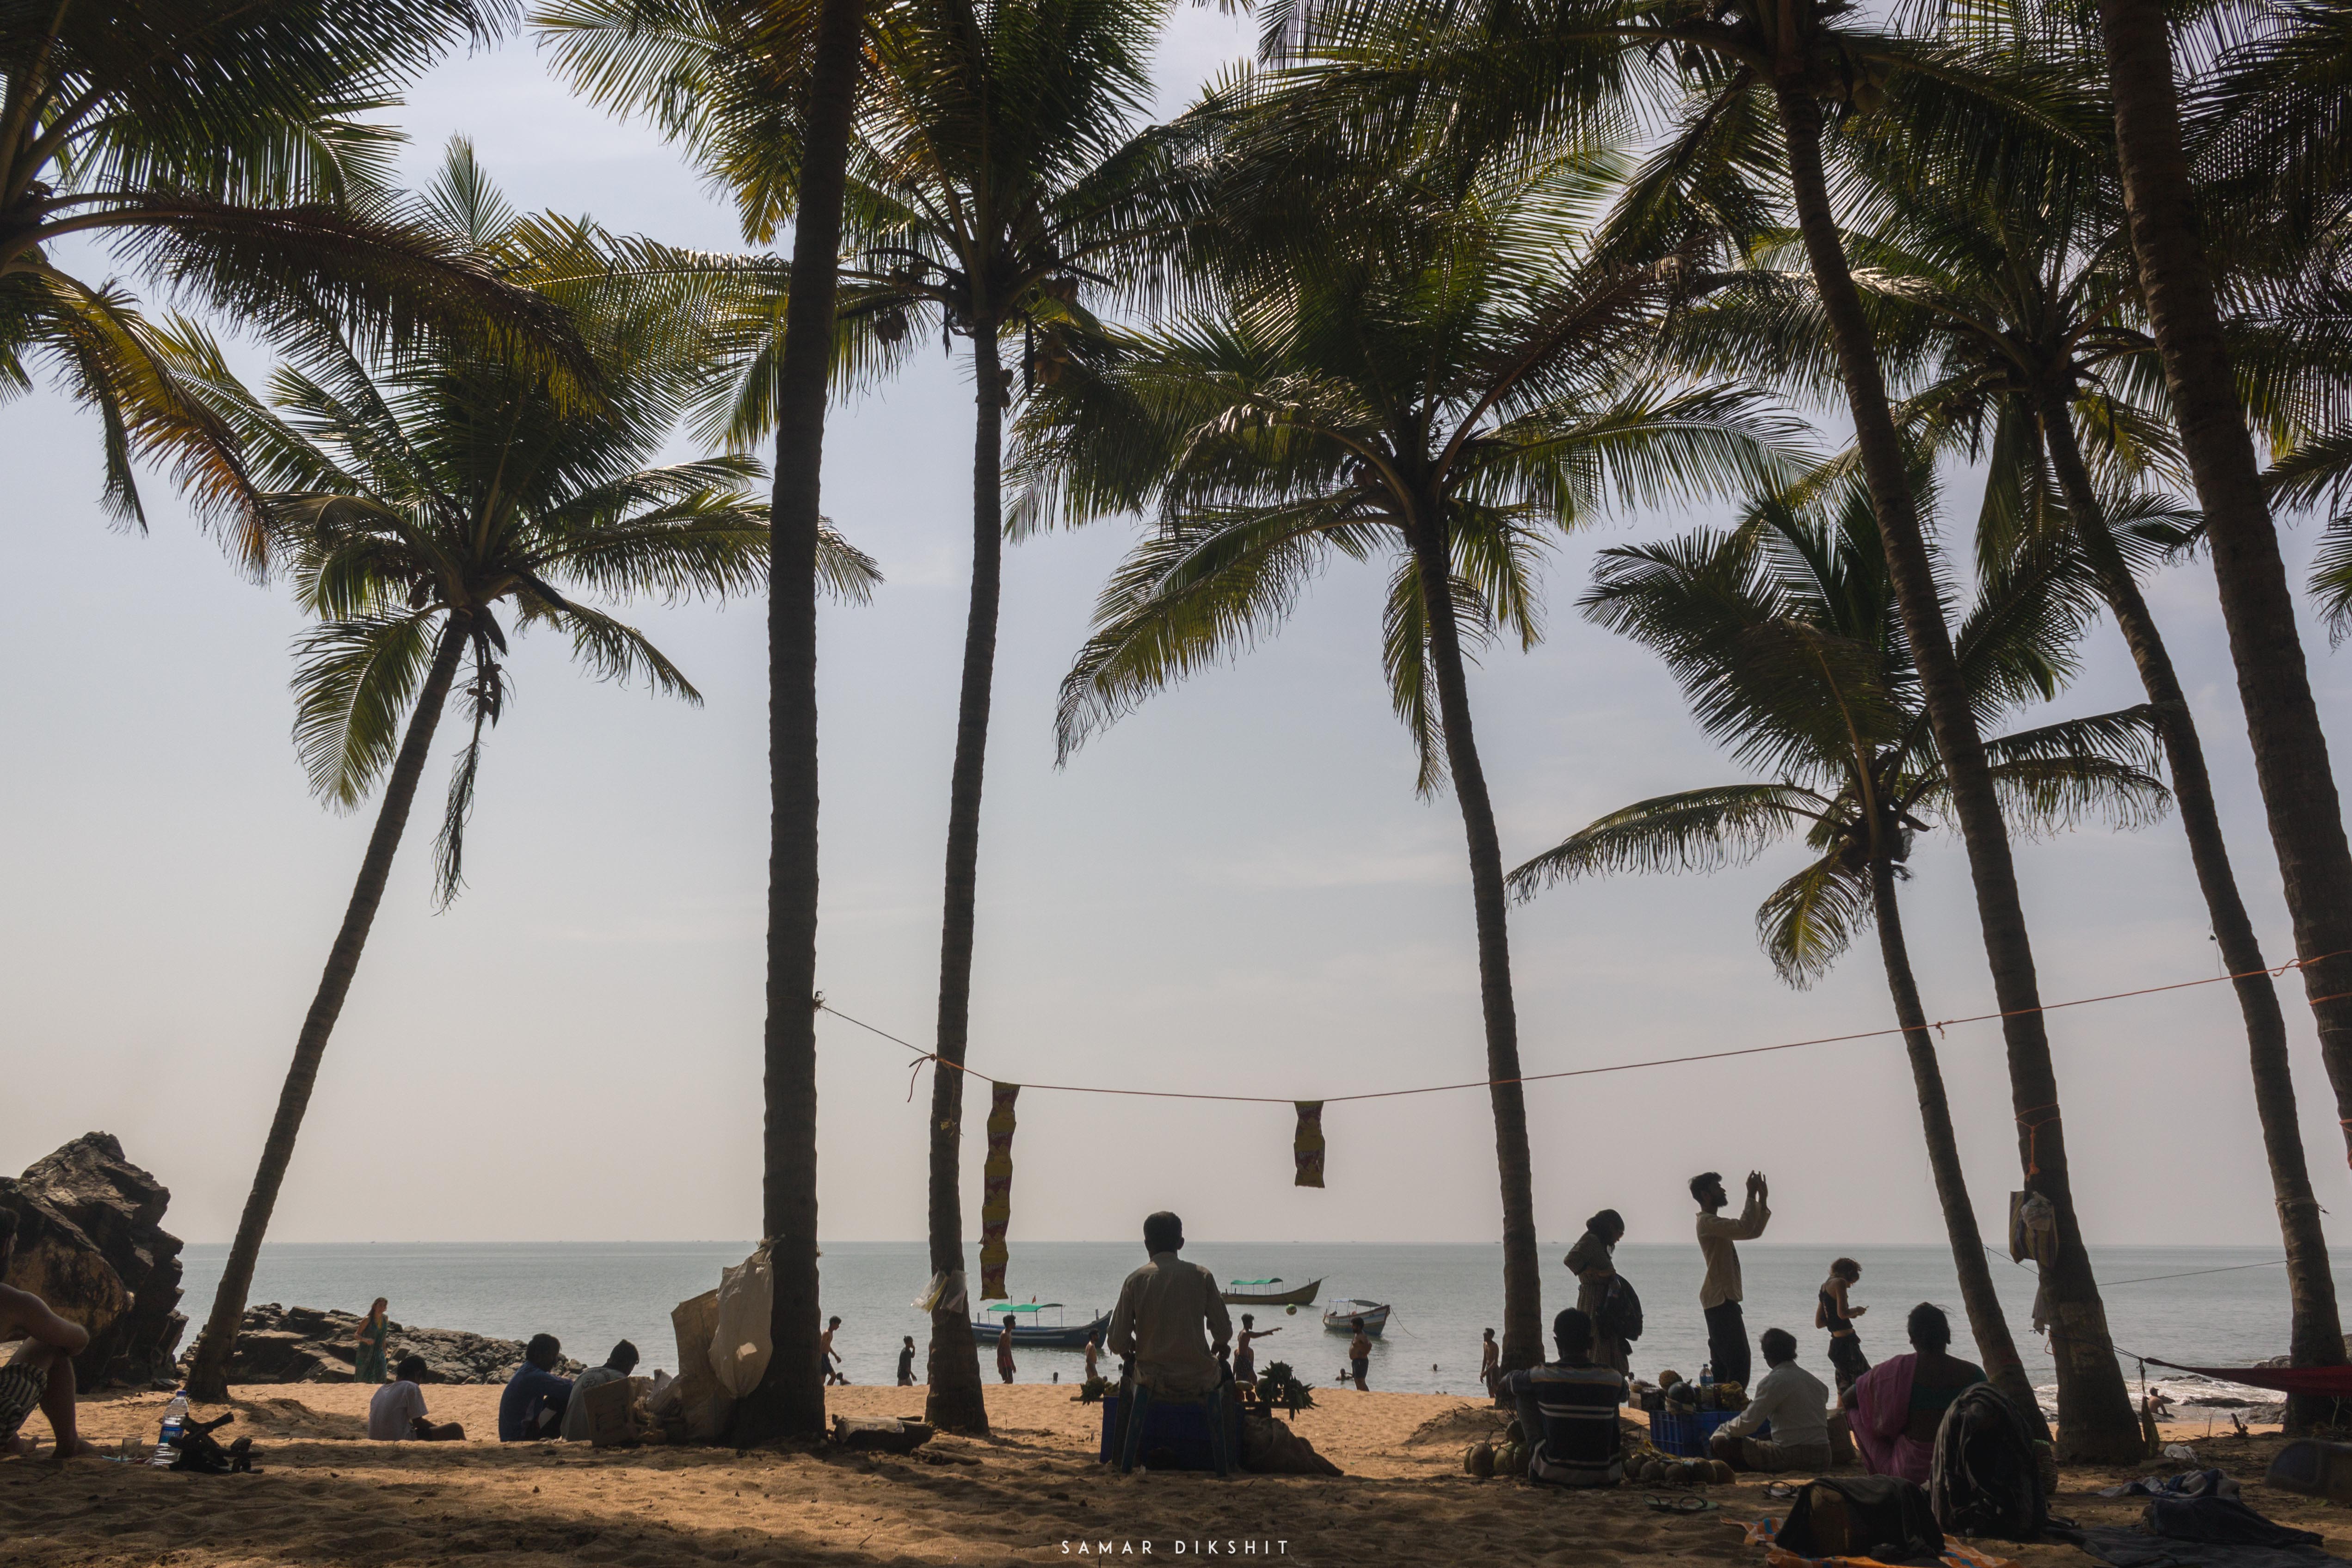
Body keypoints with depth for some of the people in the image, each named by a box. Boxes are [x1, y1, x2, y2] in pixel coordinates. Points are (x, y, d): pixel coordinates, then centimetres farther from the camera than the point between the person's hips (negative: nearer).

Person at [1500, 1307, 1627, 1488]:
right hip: (1604, 1477, 2)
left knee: (1524, 1393, 13)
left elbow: (1505, 1385, 13)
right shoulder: (1614, 1379, -8)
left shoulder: (1541, 1376, -11)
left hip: (1551, 1476, -1)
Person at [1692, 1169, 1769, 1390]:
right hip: (1721, 1300, -11)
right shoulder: (1707, 1222, -13)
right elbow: (1745, 1229, -27)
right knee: (1738, 1362, -15)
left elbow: (1754, 1231, 23)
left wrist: (1762, 1200, 14)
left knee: (1722, 1363, 12)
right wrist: (1751, 1196, -18)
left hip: (1723, 1299, 11)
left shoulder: (1715, 1223, 21)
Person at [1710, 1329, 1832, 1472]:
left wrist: (1720, 1431, 6)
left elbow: (1747, 1423, -13)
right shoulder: (1814, 1381, 13)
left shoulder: (1775, 1381, -8)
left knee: (1722, 1443, -6)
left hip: (1792, 1457, -8)